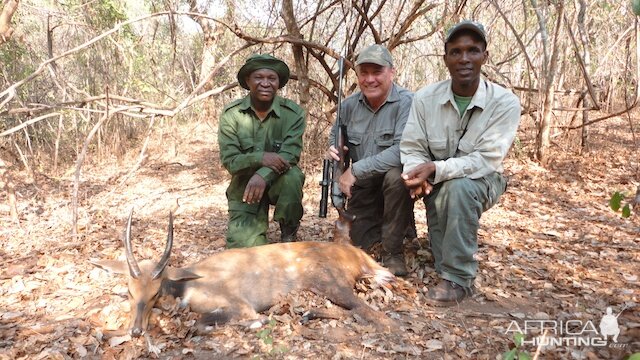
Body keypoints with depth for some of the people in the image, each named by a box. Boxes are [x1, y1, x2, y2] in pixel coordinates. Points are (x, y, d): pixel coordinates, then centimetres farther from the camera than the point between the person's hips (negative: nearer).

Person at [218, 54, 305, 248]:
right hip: (244, 185, 0)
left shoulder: (293, 112, -13)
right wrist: (260, 158, -34)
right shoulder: (231, 114, -10)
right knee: (243, 245, -17)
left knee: (292, 176, -35)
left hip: (278, 181, 0)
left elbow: (290, 155, -22)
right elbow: (229, 160, -14)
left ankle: (288, 232, -8)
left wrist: (263, 175, -41)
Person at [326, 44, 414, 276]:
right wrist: (333, 148, -12)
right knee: (356, 244, 3)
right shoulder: (349, 105, -3)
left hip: (394, 184, -5)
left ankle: (393, 252, -18)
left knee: (396, 176, -38)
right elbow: (335, 136, 13)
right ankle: (380, 225, 37)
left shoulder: (406, 102, -20)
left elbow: (403, 151, -32)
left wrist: (356, 170, -30)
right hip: (362, 188, 5)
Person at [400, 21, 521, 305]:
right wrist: (420, 175, -31)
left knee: (459, 187, -35)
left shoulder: (505, 102, -18)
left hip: (481, 181, -3)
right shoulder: (425, 98, -10)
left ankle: (458, 279, -24)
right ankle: (447, 267, -5)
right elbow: (411, 148, -8)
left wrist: (435, 169, -37)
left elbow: (486, 160, -24)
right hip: (437, 183, 3)